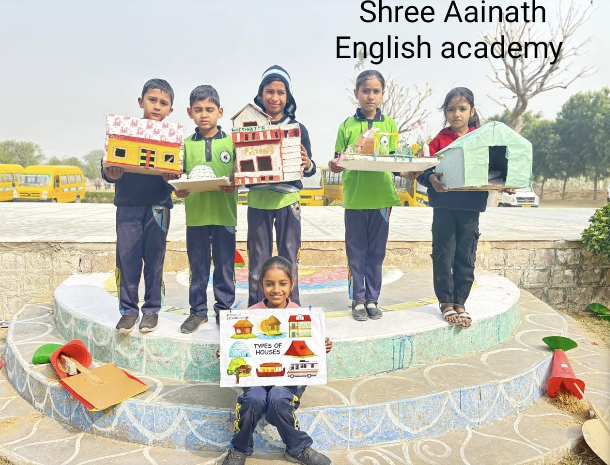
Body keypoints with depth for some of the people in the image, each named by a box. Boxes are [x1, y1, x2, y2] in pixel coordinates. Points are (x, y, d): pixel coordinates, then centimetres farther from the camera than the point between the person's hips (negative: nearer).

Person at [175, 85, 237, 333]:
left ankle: (224, 310, 22)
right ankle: (198, 311, 25)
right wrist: (178, 190, -12)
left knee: (225, 266, 7)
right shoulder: (186, 144, 6)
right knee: (197, 267, 11)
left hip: (224, 213, -1)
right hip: (195, 214, 2)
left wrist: (234, 185, -17)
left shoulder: (231, 142, 2)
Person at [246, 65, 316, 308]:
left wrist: (308, 164, -16)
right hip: (258, 200, 1)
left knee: (289, 259, 7)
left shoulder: (298, 128, 4)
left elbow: (308, 169, 6)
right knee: (258, 260, 8)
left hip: (288, 200, 0)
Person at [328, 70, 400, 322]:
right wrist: (335, 166, -20)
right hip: (355, 196, -1)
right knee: (356, 252, 6)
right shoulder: (347, 125, 3)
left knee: (376, 252, 9)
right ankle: (358, 300, 18)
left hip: (381, 196, 1)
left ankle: (372, 299, 21)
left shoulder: (390, 124, 7)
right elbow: (340, 160, 3)